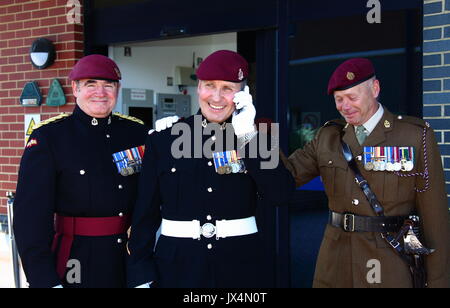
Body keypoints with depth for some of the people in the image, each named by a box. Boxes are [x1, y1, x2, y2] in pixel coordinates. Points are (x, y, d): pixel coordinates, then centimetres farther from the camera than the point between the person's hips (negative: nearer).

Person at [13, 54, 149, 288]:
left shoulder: (137, 132, 4)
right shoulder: (48, 137, -7)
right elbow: (31, 214, -10)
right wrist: (44, 279, -14)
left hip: (134, 260, 4)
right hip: (76, 266, -3)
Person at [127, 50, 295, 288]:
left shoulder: (254, 138, 1)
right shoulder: (163, 139, -2)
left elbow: (279, 195, -12)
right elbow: (145, 212, 0)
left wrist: (247, 137, -17)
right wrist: (141, 276, -4)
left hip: (241, 268, 1)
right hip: (177, 268, 0)